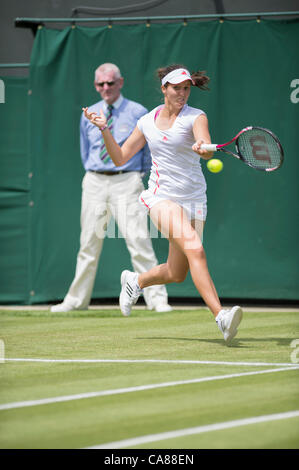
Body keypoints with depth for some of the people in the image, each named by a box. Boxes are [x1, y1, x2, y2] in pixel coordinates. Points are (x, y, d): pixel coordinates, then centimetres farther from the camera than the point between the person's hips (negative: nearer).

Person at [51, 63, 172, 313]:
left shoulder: (138, 113, 0)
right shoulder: (89, 115, 11)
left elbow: (149, 150, 9)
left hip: (126, 182, -4)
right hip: (94, 182, 4)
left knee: (139, 241, -12)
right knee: (89, 243, 9)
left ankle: (157, 299, -11)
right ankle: (77, 300, 19)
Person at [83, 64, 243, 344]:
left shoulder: (196, 117, -3)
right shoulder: (146, 122, 7)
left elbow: (207, 152, -22)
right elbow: (120, 158, 13)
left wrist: (203, 149, -46)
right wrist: (104, 129, 1)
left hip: (193, 201, 1)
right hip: (161, 196, -1)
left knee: (177, 274, 6)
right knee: (195, 249, -26)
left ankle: (135, 281, 39)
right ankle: (221, 317, -36)